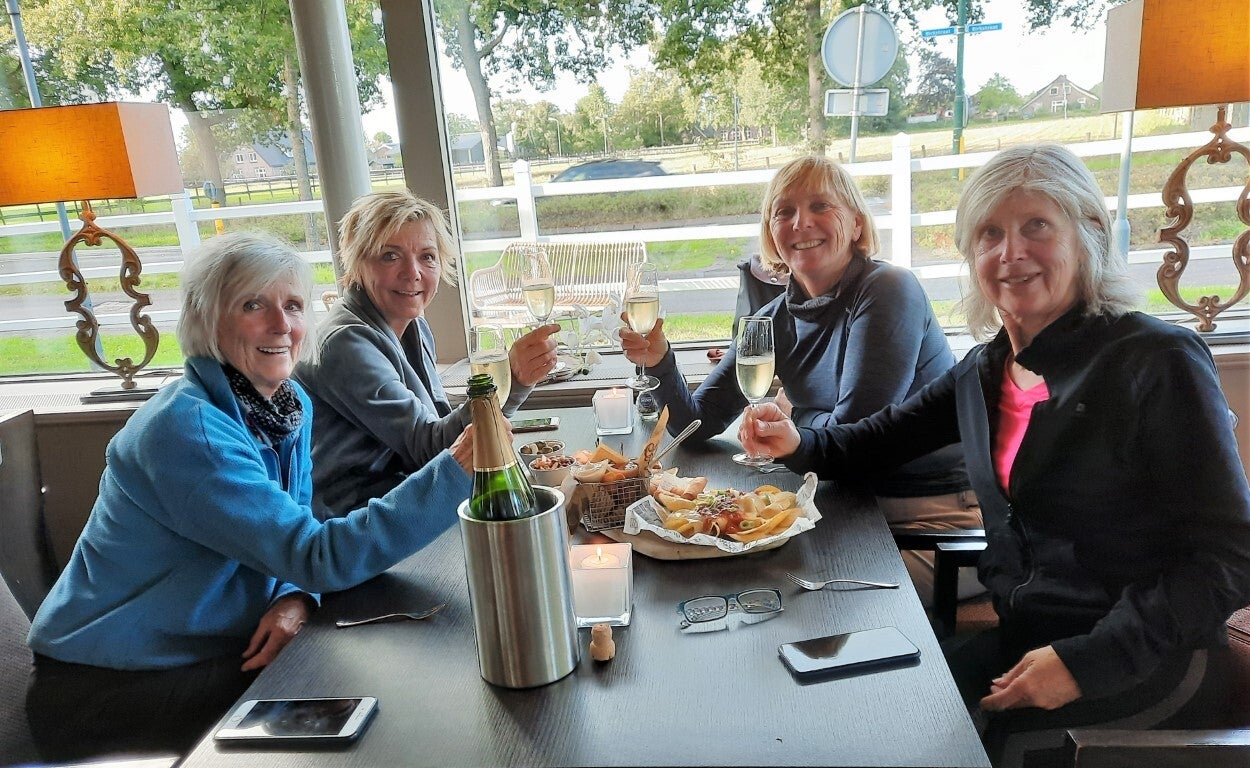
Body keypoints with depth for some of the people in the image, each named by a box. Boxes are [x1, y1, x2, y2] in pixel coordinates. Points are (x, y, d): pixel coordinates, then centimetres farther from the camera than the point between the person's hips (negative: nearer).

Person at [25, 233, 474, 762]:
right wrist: (454, 472, -41)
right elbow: (319, 556, -33)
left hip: (212, 650, 7)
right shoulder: (186, 429, -28)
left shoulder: (292, 405, -2)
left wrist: (295, 596, -19)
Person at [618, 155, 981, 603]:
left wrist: (793, 414, 0)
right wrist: (659, 363, -14)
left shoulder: (887, 291, -16)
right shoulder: (776, 321, 3)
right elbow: (697, 424, 3)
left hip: (940, 513, -6)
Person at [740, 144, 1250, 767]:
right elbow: (877, 440, 13)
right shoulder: (982, 372, 4)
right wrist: (797, 442, -9)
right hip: (1020, 642, 5)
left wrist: (1086, 662, -22)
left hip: (1139, 668, -5)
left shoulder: (1158, 362, -15)